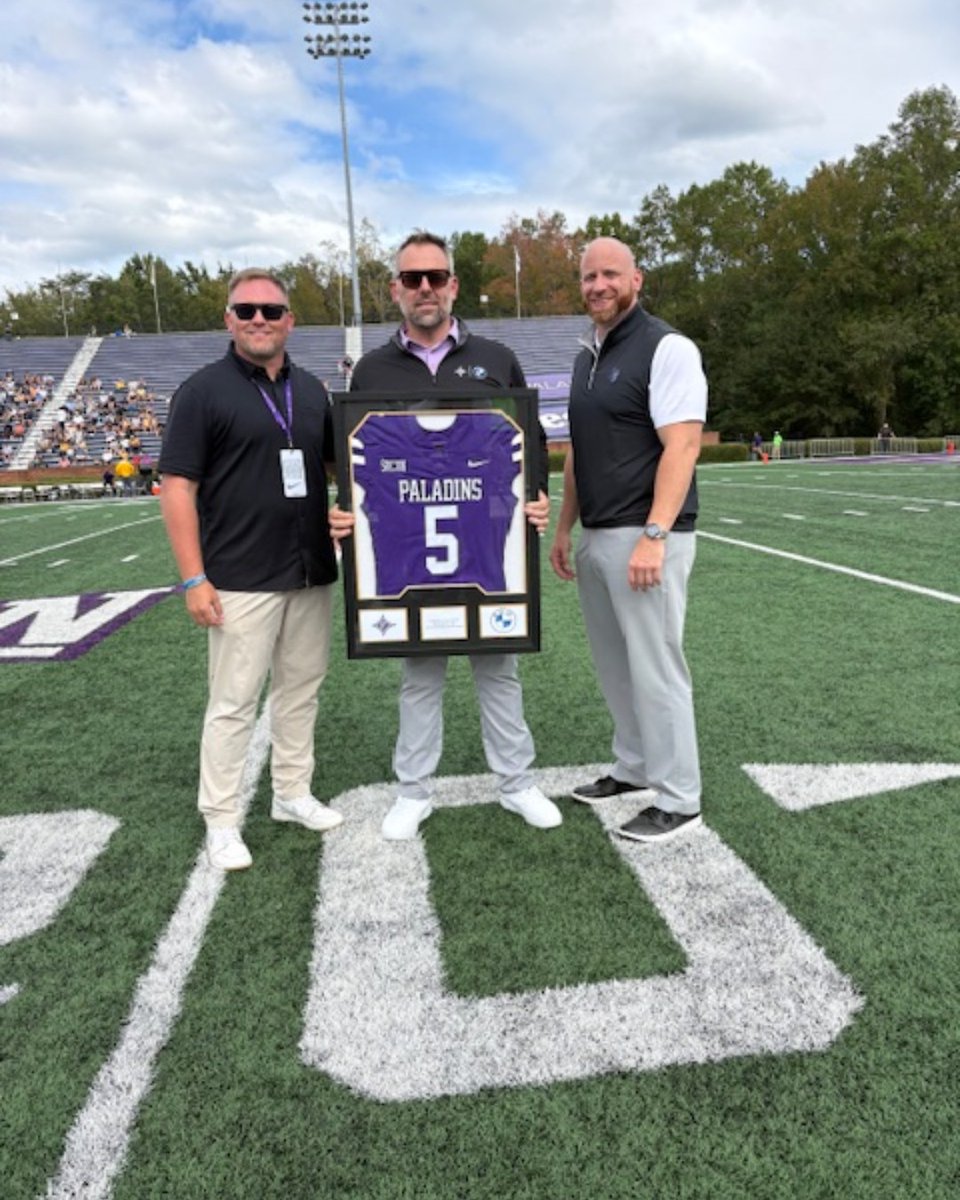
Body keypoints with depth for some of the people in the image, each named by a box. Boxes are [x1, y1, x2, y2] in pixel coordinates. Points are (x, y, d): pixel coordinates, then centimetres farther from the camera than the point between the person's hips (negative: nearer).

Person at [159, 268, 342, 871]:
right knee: (234, 702, 1)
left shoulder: (311, 390, 11)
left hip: (311, 573, 5)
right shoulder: (203, 390, -4)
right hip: (240, 579, -5)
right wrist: (194, 578, -13)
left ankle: (293, 793, 29)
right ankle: (222, 820, 15)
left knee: (301, 689, 13)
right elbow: (178, 487, -8)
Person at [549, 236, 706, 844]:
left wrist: (653, 536, -24)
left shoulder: (666, 348, -8)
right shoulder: (587, 359, 17)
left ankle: (678, 800, 11)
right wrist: (564, 528, 18)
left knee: (655, 667, -2)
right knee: (614, 664, 15)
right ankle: (634, 767, 31)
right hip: (595, 537, 8)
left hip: (645, 537, -8)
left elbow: (682, 446, -17)